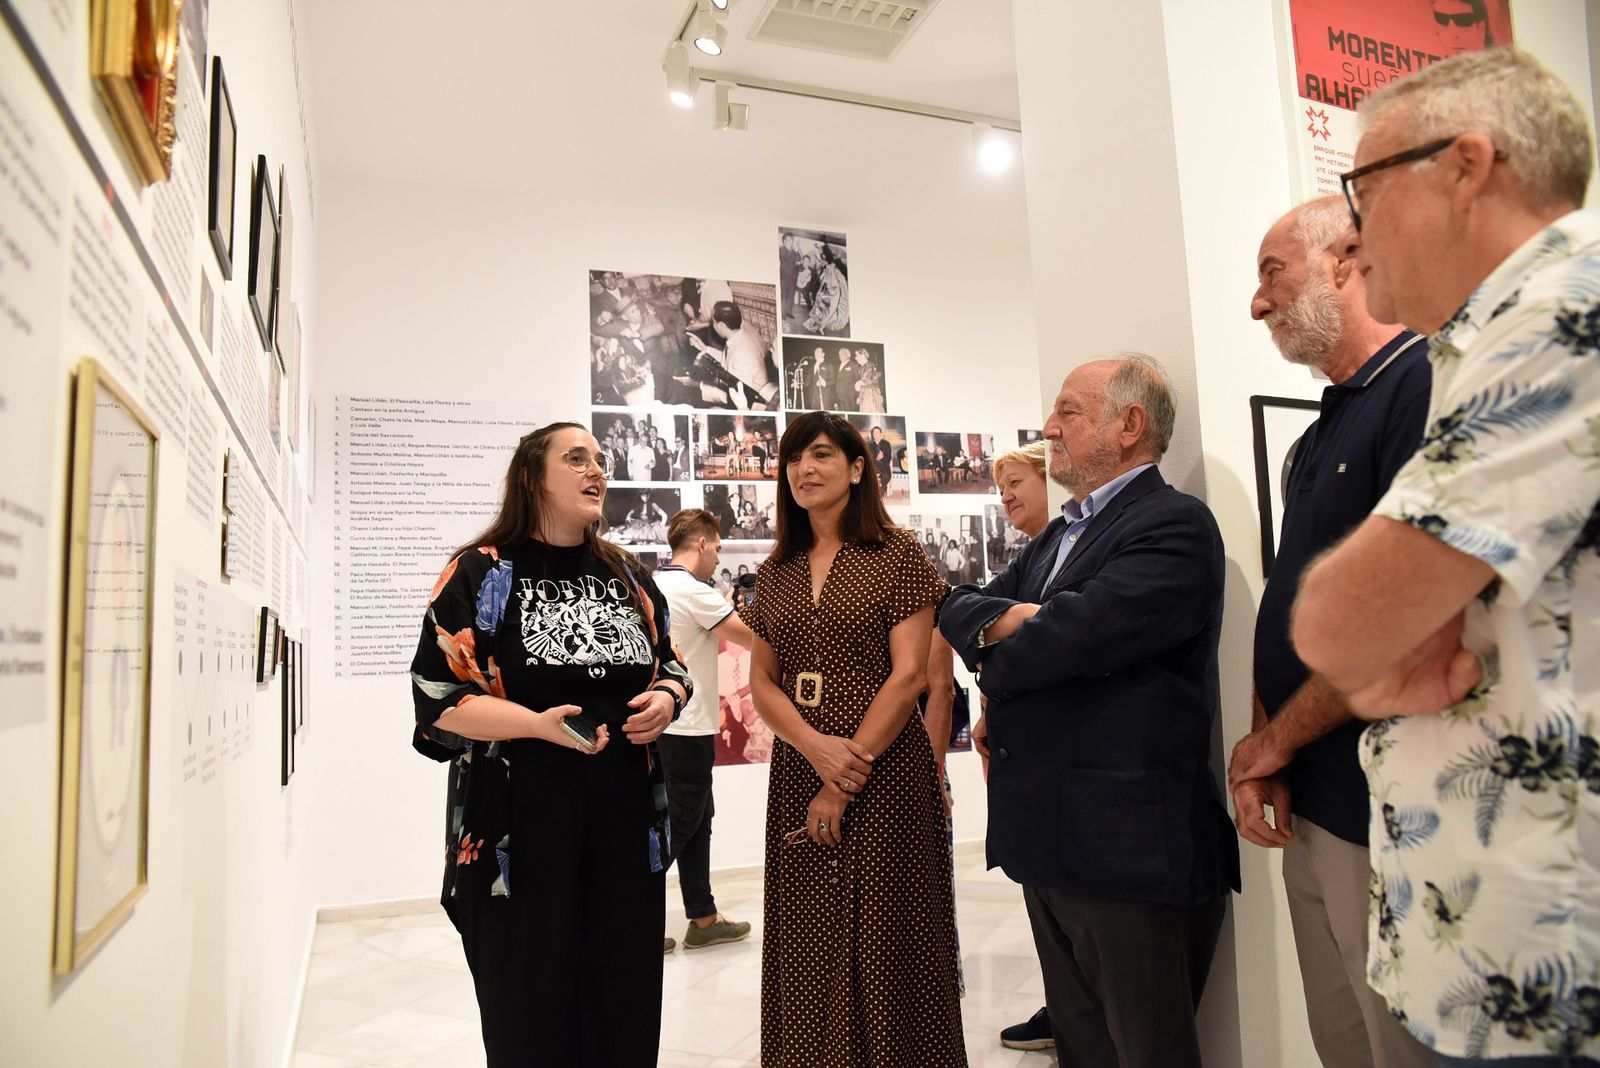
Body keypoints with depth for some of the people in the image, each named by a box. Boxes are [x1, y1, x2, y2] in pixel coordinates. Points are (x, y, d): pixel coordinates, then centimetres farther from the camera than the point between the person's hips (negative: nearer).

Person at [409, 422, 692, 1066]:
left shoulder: (628, 575, 12)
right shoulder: (481, 572, -3)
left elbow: (671, 667, 19)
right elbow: (439, 697, -8)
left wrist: (666, 697, -4)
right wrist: (537, 724, -22)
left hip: (625, 817, 4)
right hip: (520, 824, -4)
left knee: (625, 998, 9)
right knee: (531, 1010, 6)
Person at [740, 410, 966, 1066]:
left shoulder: (896, 557, -3)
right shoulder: (775, 573, 10)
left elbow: (909, 674, -9)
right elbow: (762, 681, 8)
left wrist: (847, 780, -12)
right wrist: (817, 747, -11)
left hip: (885, 771, -4)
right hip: (798, 771, 4)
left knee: (884, 940, 2)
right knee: (807, 946, 10)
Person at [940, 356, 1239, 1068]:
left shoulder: (1174, 525, -13)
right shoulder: (1056, 536, 17)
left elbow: (1069, 634, -24)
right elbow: (958, 610, 12)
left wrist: (996, 664, -3)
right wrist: (1008, 618, -11)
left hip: (1128, 849, -8)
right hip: (1049, 844, 9)